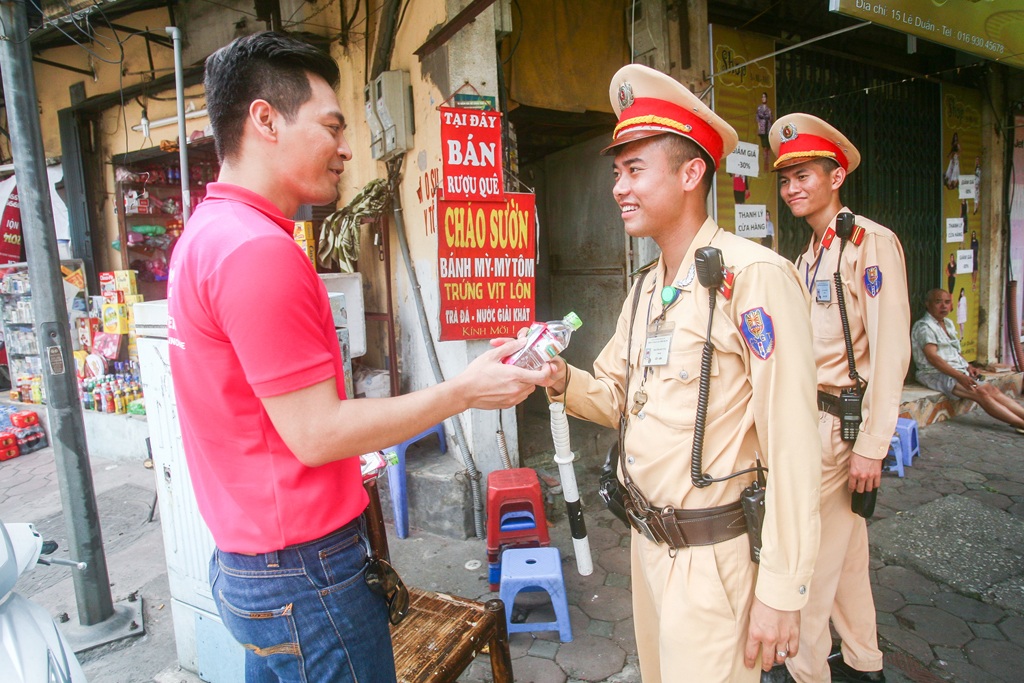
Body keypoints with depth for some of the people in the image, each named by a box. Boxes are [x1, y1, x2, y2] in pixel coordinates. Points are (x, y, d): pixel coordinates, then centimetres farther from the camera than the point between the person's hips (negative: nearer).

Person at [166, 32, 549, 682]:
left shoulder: (207, 233, 8)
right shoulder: (259, 250, -24)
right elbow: (316, 434, -22)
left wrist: (348, 456, 16)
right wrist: (464, 392, -17)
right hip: (304, 574, -9)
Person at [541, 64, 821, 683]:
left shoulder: (754, 276, -19)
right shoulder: (646, 289, 9)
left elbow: (792, 447, -20)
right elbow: (616, 396, 12)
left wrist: (782, 591, -17)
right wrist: (562, 379, -9)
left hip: (712, 556, -8)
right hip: (647, 540, 8)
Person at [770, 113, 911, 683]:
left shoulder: (871, 242, -11)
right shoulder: (810, 256, 14)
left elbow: (891, 352, -18)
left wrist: (871, 447, -19)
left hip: (844, 424, -8)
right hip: (810, 418, 8)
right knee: (845, 551, 18)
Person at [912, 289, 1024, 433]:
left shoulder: (948, 324, 17)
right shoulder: (924, 326, -12)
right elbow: (932, 357, -22)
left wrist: (968, 366, 7)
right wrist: (959, 376, -27)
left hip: (958, 371, 9)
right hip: (936, 373, -9)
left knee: (993, 390, -11)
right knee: (981, 393, -22)